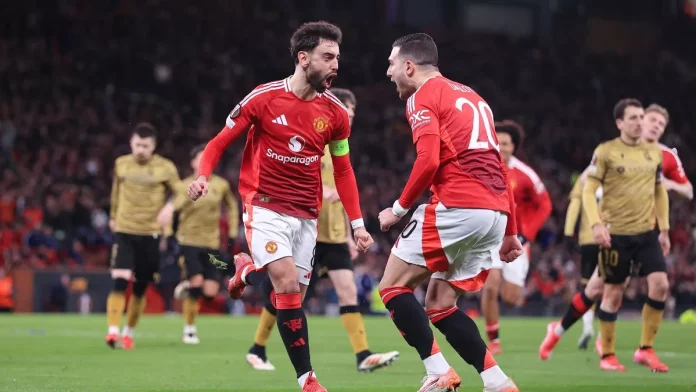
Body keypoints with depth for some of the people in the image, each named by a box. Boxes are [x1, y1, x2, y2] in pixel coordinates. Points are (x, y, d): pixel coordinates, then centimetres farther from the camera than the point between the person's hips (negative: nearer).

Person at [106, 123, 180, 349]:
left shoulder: (165, 168, -3)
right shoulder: (121, 164, 5)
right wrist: (113, 216, 26)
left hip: (150, 235, 0)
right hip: (124, 231, 0)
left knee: (140, 288, 6)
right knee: (119, 282, -16)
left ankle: (129, 334, 22)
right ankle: (112, 331, -18)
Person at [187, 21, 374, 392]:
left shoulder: (336, 113, 1)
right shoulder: (264, 97, -9)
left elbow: (343, 170, 12)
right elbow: (220, 141, 0)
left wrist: (357, 223, 6)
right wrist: (202, 176, -19)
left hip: (306, 215, 4)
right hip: (265, 207, -4)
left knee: (291, 296, 4)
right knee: (288, 285, -20)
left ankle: (247, 270, 37)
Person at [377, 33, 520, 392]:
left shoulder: (423, 97, 0)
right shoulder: (470, 97, 26)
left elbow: (428, 161, -14)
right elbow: (499, 168, 24)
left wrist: (399, 209, -3)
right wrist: (510, 232, 25)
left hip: (457, 208, -8)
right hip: (496, 211, 8)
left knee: (393, 286, 4)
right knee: (439, 305, 14)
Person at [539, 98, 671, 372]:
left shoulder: (654, 152, 9)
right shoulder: (606, 152, -5)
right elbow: (588, 190, -7)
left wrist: (664, 229, 13)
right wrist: (596, 224, -19)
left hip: (647, 233, 4)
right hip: (616, 234, -4)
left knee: (660, 285, -10)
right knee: (613, 293, 0)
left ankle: (646, 350, 2)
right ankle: (607, 355, 14)